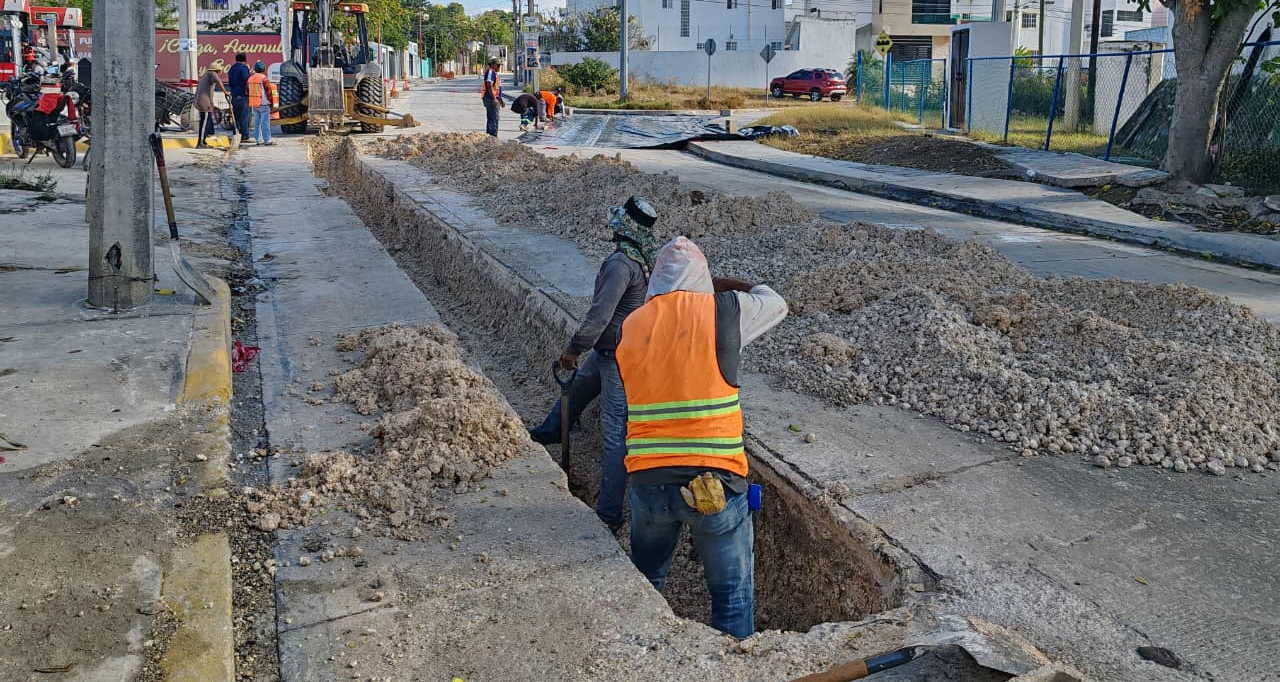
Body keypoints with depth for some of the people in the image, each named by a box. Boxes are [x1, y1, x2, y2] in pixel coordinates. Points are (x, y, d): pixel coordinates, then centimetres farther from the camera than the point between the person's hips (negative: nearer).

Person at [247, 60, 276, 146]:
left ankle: (259, 140, 12)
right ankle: (267, 140, -6)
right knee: (265, 122, -6)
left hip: (254, 104, 7)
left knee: (257, 122, 10)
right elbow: (268, 91, -10)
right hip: (263, 103, -7)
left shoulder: (250, 78, 12)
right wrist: (270, 102, 0)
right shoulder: (264, 78, -11)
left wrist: (250, 103, 21)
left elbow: (248, 91, 16)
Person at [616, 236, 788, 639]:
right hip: (715, 481, -4)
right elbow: (776, 305, 14)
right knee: (733, 592, 10)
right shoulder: (722, 310, -4)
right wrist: (734, 288, 31)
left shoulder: (630, 327, 5)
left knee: (645, 581, 25)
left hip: (647, 482, 4)